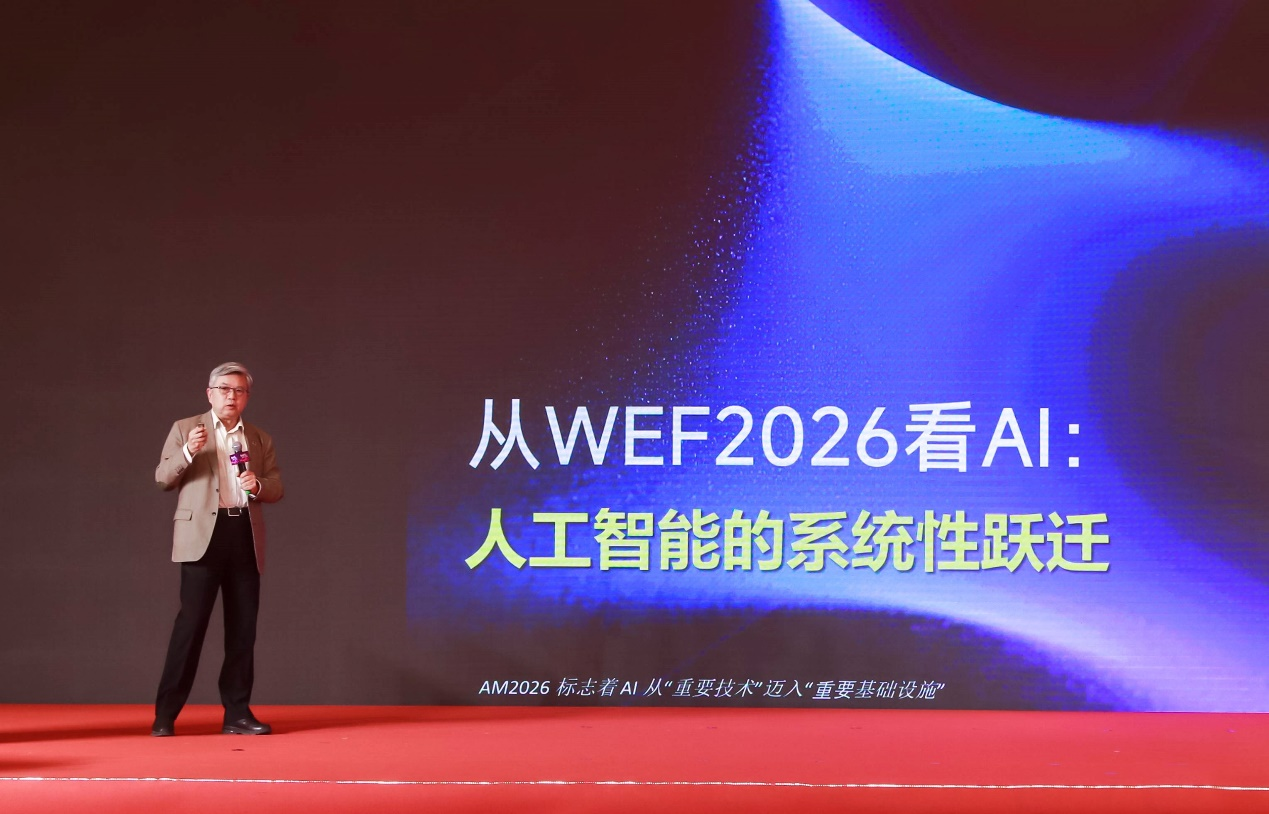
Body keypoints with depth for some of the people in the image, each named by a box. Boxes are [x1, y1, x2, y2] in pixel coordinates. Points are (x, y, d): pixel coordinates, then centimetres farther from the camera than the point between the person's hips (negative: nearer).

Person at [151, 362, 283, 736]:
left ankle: (237, 714, 10)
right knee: (191, 622, -9)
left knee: (243, 627, 4)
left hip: (245, 536, 4)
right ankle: (165, 715, -4)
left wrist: (258, 485, -6)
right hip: (202, 536, -4)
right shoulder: (185, 429, 8)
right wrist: (187, 453, -15)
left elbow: (276, 487, 17)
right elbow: (163, 478, 3)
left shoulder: (260, 439, 18)